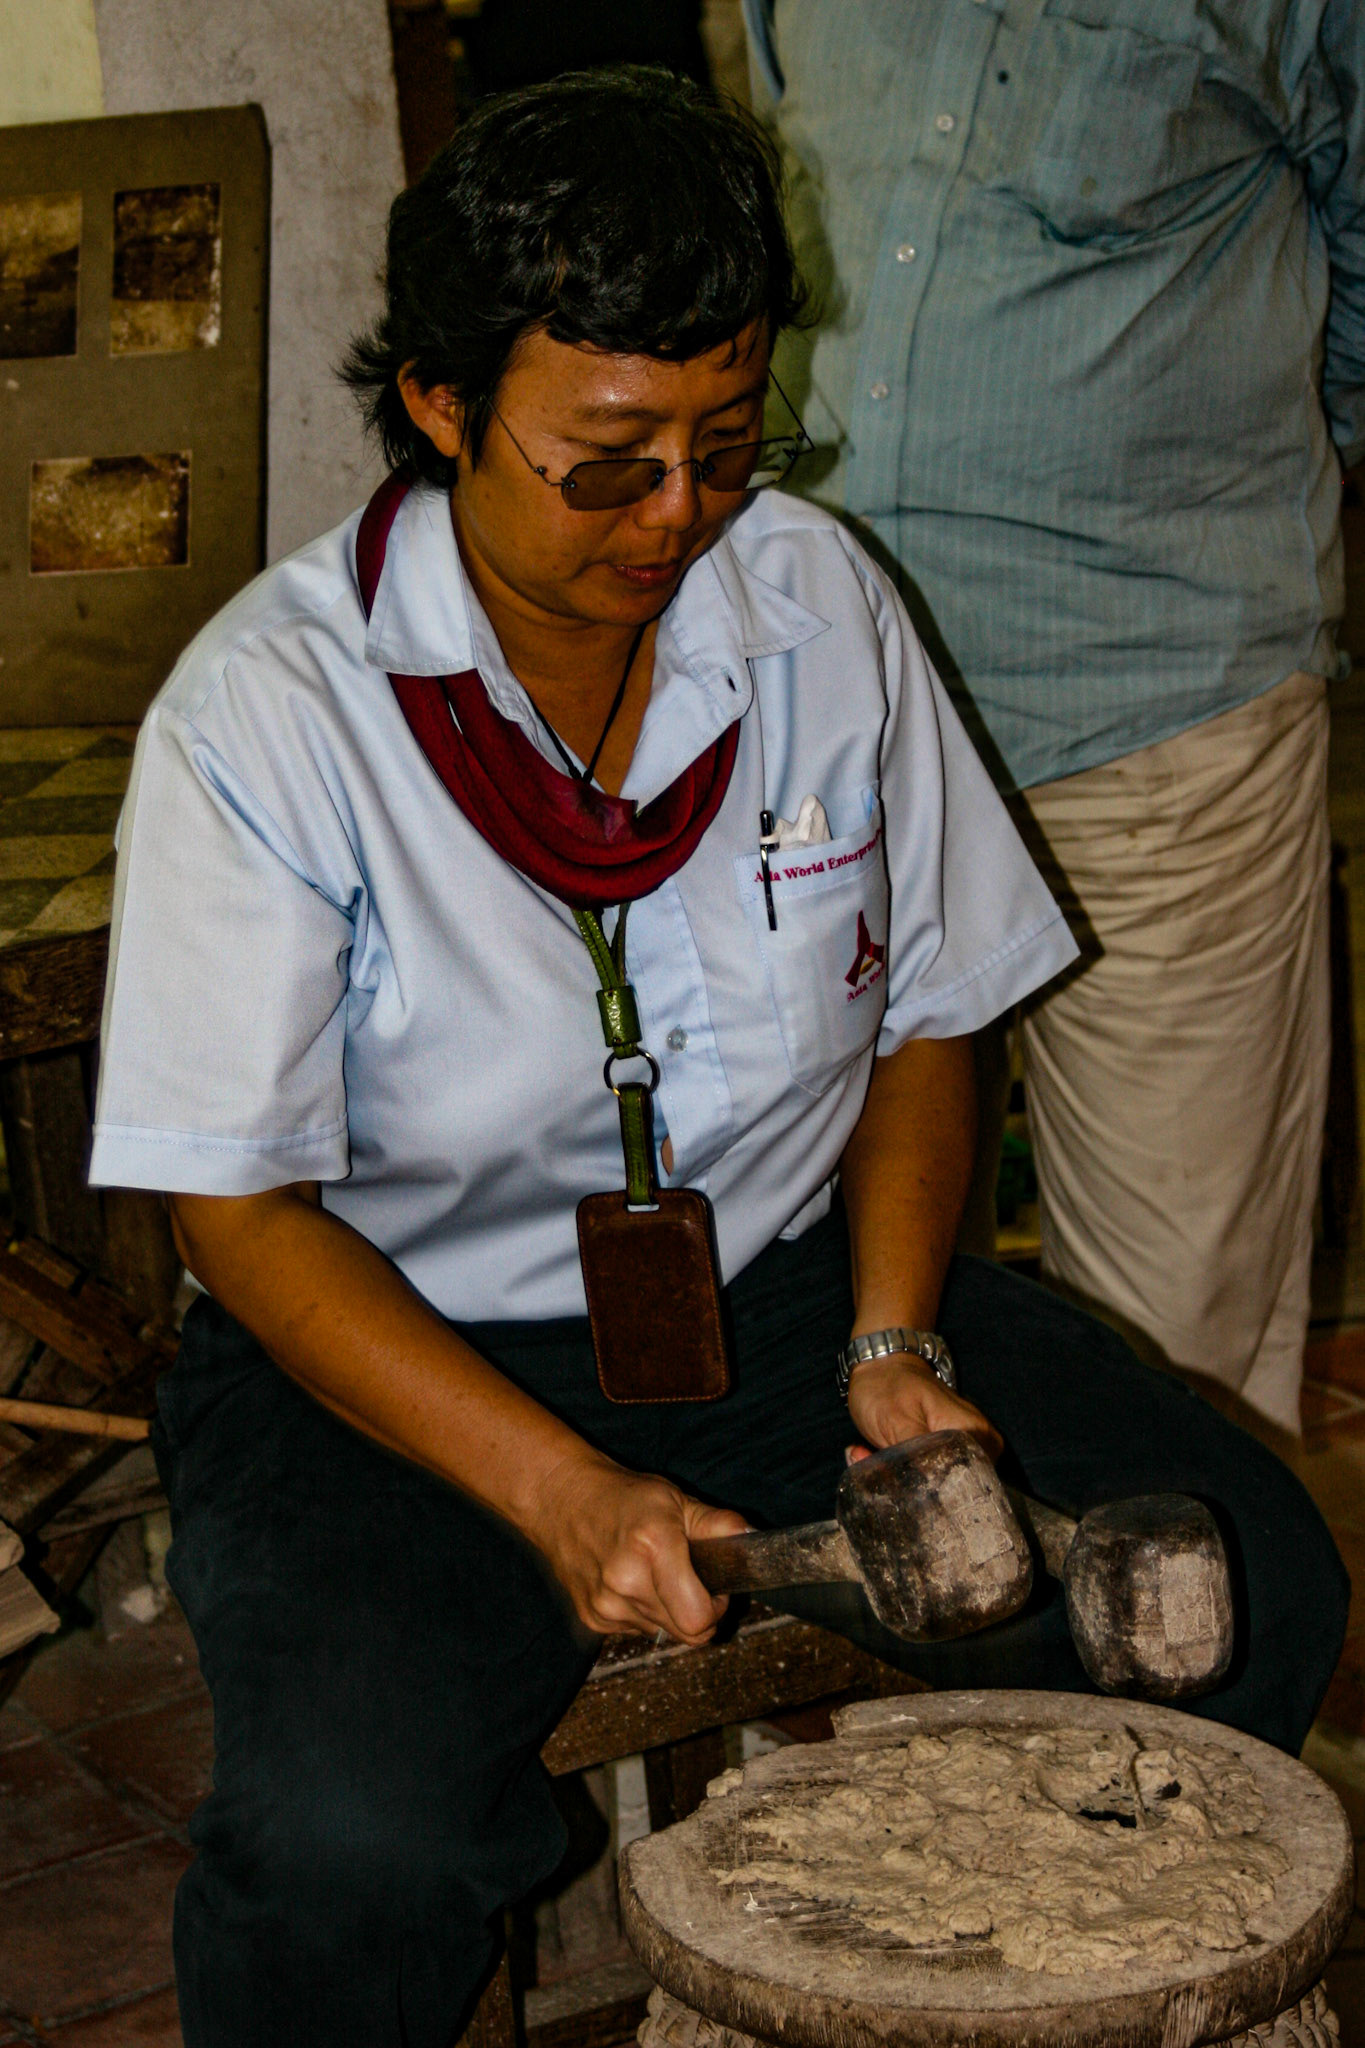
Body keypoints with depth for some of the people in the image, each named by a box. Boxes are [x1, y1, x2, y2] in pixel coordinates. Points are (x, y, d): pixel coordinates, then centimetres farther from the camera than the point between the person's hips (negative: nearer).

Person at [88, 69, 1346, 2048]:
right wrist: (560, 1491, -26)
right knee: (347, 1835, -30)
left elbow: (924, 1012, 6)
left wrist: (892, 1338, -10)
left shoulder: (819, 600, -4)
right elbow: (242, 1208, -15)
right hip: (412, 1344, -3)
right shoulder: (264, 715, -16)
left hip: (792, 1281, 4)